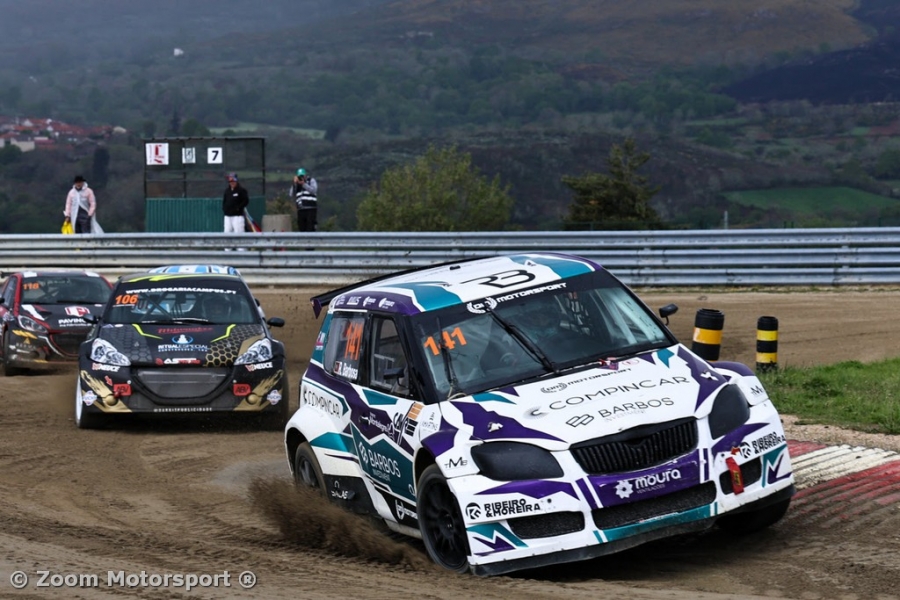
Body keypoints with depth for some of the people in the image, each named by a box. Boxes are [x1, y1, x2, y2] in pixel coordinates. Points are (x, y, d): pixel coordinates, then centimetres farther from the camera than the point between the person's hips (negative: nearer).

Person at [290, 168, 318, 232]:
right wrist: (294, 184, -5)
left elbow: (314, 190, -10)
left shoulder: (311, 180, 7)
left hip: (311, 209, -4)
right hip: (301, 210, 4)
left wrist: (303, 184, -16)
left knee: (310, 229, -12)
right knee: (302, 228, 2)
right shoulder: (296, 185, 16)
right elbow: (292, 195, 4)